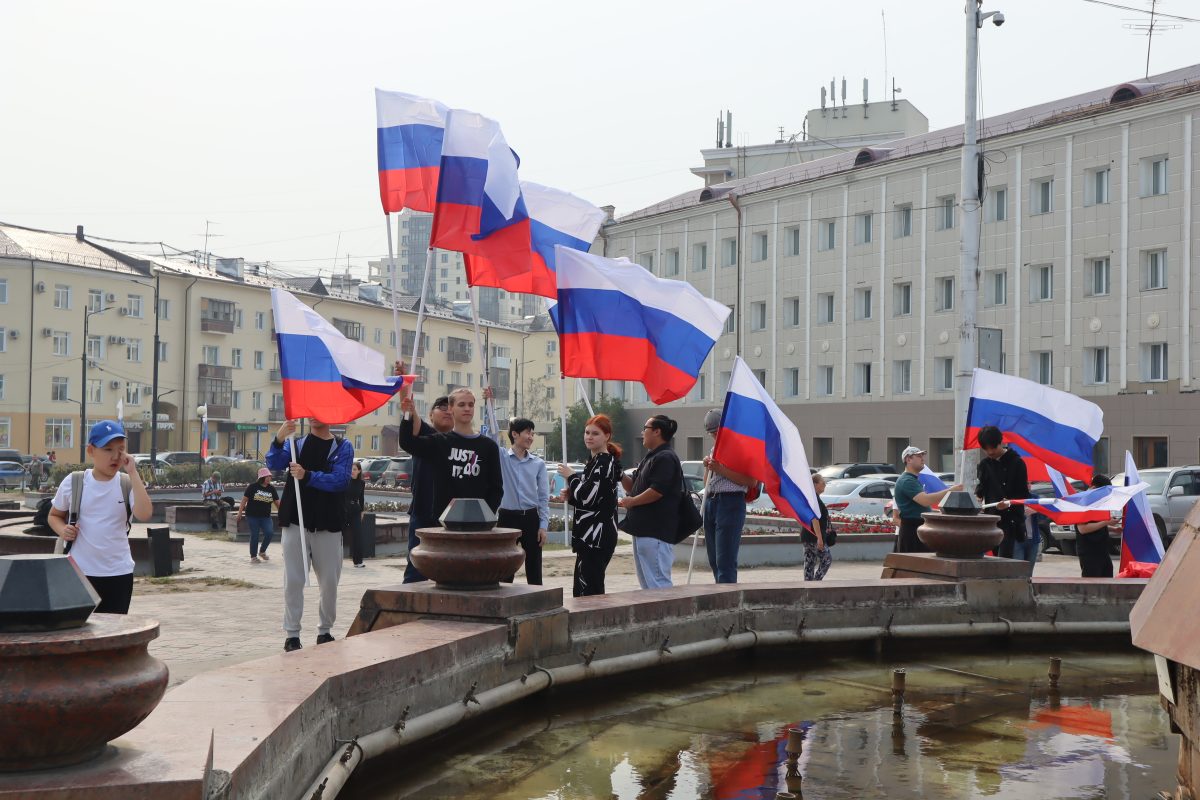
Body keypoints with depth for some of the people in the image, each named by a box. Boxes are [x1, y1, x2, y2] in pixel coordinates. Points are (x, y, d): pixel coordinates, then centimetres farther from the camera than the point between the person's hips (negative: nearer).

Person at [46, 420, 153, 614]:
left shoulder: (127, 483, -3)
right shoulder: (73, 483, -2)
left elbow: (144, 514, -22)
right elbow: (54, 515, 14)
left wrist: (132, 473, -21)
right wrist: (62, 530, -9)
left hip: (119, 573, 0)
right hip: (80, 572, 0)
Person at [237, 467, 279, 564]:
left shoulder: (271, 489, 7)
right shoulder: (253, 487, -4)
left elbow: (277, 503, 10)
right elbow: (244, 500, -2)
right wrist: (240, 513, -6)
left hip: (265, 517, 3)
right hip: (252, 516, -3)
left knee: (269, 532, -14)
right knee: (255, 535, -2)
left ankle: (262, 551, 10)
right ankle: (253, 557, 13)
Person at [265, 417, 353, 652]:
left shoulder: (343, 447, 4)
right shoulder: (296, 442, 8)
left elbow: (340, 480, -11)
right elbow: (274, 464, -9)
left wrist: (307, 476, -25)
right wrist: (279, 439, -28)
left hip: (327, 523, 0)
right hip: (294, 520, 0)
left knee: (330, 581, 7)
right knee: (293, 579, 0)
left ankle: (325, 631, 22)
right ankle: (291, 634, 6)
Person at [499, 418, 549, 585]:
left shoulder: (538, 463, 5)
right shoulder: (501, 457, 1)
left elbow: (544, 497, 5)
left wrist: (543, 525, -1)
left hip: (531, 518, 2)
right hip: (508, 517, -2)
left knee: (534, 570, 6)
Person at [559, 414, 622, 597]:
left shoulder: (604, 462, -13)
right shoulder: (594, 460, 18)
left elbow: (587, 496, -21)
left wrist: (571, 477, -6)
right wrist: (571, 496, 6)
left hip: (596, 536, -10)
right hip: (590, 535, 10)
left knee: (588, 590, -10)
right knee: (580, 589, 14)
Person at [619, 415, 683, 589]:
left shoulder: (665, 458, -13)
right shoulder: (649, 458, 20)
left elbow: (657, 491, -22)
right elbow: (633, 487, 22)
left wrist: (631, 501, -11)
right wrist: (620, 475, 6)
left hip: (655, 531, -11)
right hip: (642, 528, 11)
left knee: (657, 583, -12)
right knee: (646, 582, 15)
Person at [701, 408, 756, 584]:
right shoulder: (715, 450, 22)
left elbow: (751, 481, -14)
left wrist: (721, 470, -15)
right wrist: (708, 467, 8)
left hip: (730, 503, -8)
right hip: (710, 503, 9)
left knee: (725, 562, -13)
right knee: (714, 561, 10)